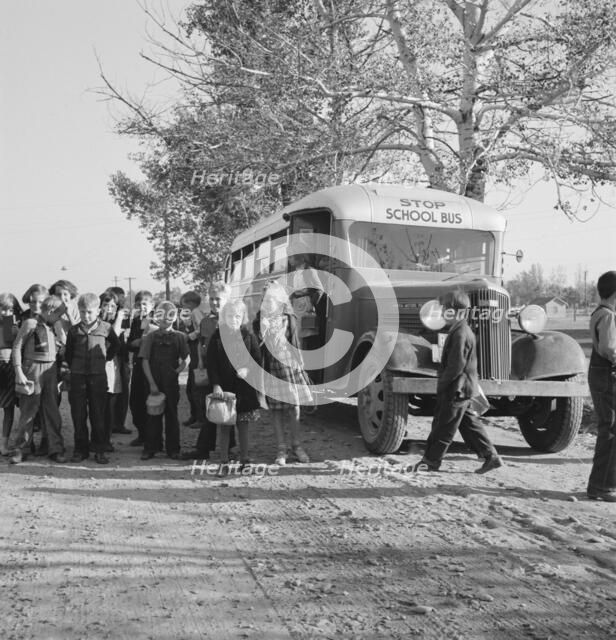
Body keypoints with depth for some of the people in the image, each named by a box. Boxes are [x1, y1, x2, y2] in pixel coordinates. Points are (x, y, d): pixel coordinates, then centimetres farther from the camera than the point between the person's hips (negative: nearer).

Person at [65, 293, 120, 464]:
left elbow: (116, 345, 15)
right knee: (78, 415, 4)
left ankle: (99, 450, 10)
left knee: (98, 415, 3)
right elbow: (68, 353, 13)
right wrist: (73, 367, 7)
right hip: (78, 377, 1)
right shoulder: (74, 330, 3)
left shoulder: (106, 328, 0)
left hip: (98, 375, -1)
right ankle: (81, 450, 14)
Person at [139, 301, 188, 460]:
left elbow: (185, 360, 5)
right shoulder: (150, 337, 2)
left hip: (171, 382, 0)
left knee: (171, 414, 6)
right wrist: (152, 383, -9)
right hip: (154, 382, 0)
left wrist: (179, 369, -15)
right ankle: (150, 448, 12)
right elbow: (145, 361, -2)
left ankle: (173, 449, 13)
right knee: (153, 415, 3)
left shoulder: (179, 337, 4)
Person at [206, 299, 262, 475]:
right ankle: (224, 462, 9)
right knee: (224, 427, 1)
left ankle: (244, 460, 18)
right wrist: (216, 385, -10)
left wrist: (248, 370, -15)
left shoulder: (249, 337, 3)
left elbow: (258, 360, 4)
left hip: (245, 389, 1)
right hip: (223, 388, -1)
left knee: (243, 427, 6)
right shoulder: (217, 337, 1)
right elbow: (210, 363, -2)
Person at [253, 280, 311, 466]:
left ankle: (296, 446, 18)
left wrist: (300, 367, 2)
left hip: (289, 367, 0)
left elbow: (295, 345, 5)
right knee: (276, 410, 3)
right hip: (271, 370, 0)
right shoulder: (259, 322, 2)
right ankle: (281, 449, 12)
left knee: (293, 408, 3)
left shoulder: (289, 320, 2)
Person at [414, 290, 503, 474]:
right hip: (462, 388, 10)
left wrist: (441, 384, -14)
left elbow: (456, 366, -24)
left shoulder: (460, 334, -20)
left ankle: (431, 460, 11)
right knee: (468, 424, 14)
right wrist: (443, 382, 18)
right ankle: (490, 456, 17)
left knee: (443, 426, 1)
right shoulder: (461, 330, 12)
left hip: (456, 389, -10)